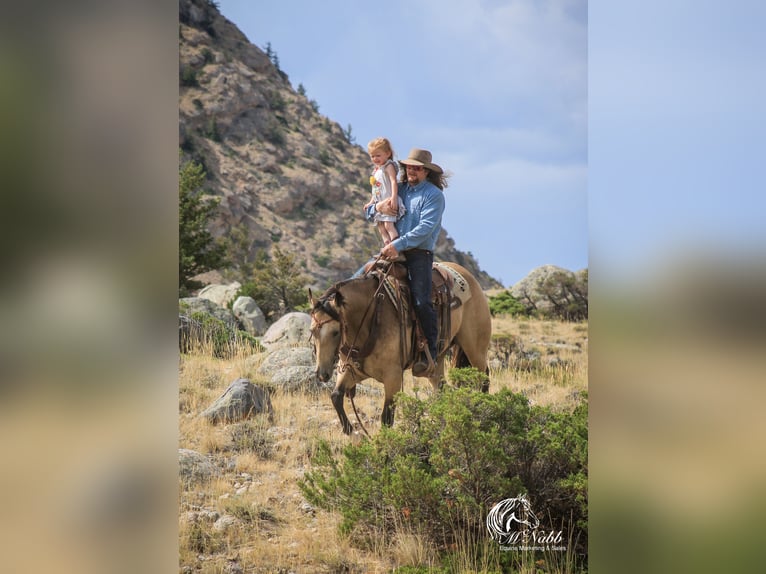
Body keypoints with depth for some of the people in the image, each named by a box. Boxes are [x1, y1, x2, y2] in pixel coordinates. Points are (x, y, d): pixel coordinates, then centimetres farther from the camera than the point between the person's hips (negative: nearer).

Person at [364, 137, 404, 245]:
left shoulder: (389, 166, -8)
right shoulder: (376, 170, 19)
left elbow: (393, 182, -19)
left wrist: (394, 197, -31)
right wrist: (371, 202, 26)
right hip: (379, 203, 10)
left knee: (388, 225, -18)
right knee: (381, 227, 8)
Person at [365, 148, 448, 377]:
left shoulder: (433, 195, -1)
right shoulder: (399, 189, 16)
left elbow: (425, 228, -14)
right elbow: (368, 215, 21)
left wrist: (398, 245, -22)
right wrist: (377, 208, -4)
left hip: (419, 253, -6)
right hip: (391, 250, 6)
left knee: (421, 301, -20)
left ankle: (429, 354, -13)